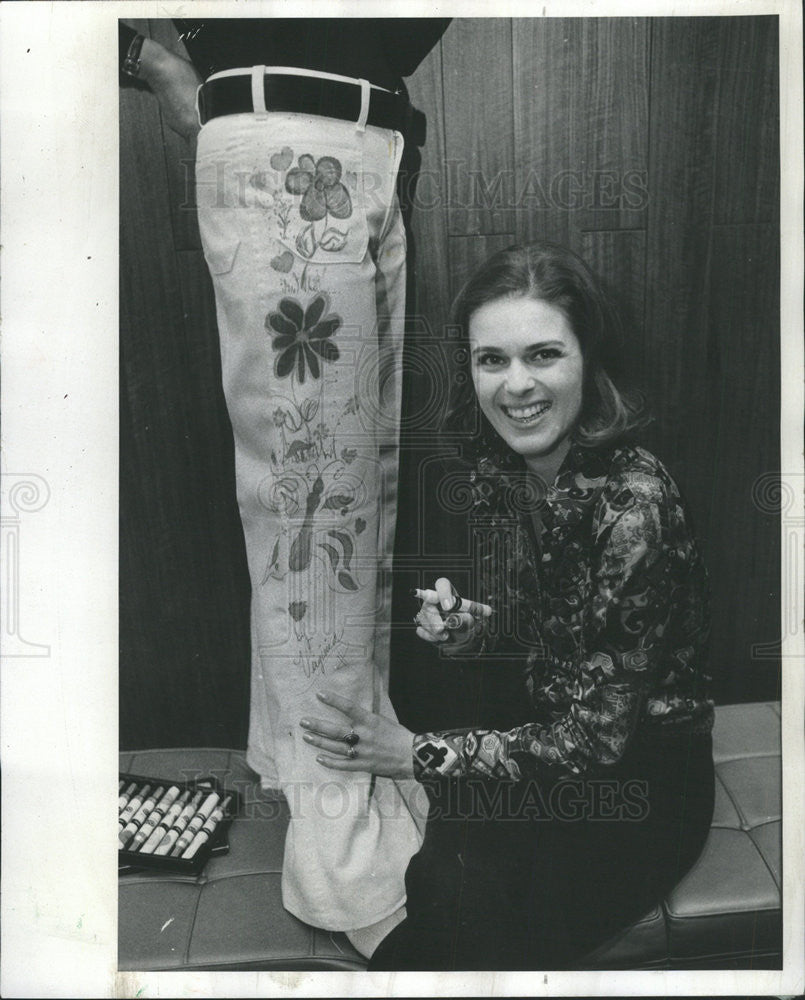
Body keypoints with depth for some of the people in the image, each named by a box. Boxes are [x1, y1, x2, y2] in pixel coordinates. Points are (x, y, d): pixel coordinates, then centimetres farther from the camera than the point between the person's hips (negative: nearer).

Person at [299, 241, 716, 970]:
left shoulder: (633, 505, -27)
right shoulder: (495, 463, -6)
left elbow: (596, 737, -22)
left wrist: (417, 755, -19)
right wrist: (464, 630, -15)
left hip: (638, 778, -5)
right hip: (539, 735, 5)